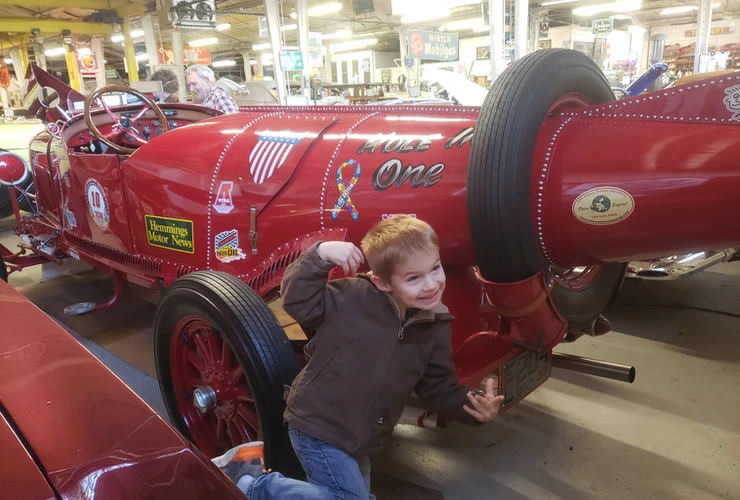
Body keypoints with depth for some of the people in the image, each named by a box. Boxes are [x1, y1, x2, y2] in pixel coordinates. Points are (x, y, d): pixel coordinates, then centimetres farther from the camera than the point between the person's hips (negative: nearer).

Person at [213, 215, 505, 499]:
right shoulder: (353, 297, -19)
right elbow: (297, 300, -18)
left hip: (362, 440, 7)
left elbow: (439, 387, 2)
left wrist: (474, 407, -15)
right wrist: (320, 255, -31)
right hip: (317, 425, -7)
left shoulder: (436, 326, -5)